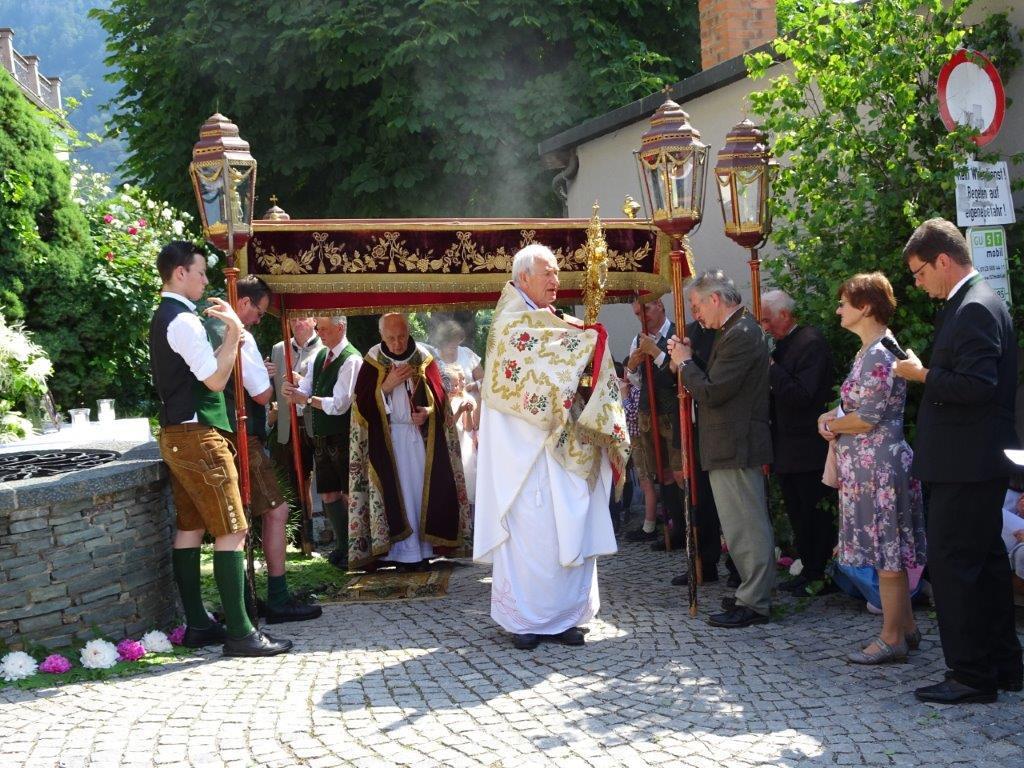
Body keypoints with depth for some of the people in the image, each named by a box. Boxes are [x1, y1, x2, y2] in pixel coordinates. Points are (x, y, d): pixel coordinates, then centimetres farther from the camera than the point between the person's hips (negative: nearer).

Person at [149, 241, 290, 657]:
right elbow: (216, 380, -18)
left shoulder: (163, 318, 17)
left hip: (176, 435, 11)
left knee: (190, 528, 12)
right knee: (231, 531, -10)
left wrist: (228, 342, 17)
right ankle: (240, 633, -10)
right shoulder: (185, 321, -16)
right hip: (198, 435, -11)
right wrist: (234, 331, -15)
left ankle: (197, 625, 17)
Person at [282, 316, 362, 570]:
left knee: (349, 495, -2)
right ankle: (342, 546, 26)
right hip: (321, 436, 8)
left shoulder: (351, 360, -14)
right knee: (328, 494, 13)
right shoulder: (320, 356, 12)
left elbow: (339, 404, -19)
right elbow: (305, 390, 9)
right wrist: (295, 389, -12)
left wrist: (306, 399, -18)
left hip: (343, 438, -8)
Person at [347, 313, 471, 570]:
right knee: (398, 493, -3)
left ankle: (425, 547, 9)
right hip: (388, 438, -1)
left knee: (423, 489, 2)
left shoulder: (423, 358, 2)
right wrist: (386, 386, -18)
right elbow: (362, 402, -5)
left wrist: (428, 411, -15)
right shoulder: (372, 362, -2)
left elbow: (439, 394, 5)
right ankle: (405, 552, -1)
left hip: (421, 434, 2)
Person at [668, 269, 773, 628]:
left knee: (744, 527, -4)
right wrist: (687, 361, 5)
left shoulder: (740, 335, -19)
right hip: (736, 444, 11)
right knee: (749, 525, 16)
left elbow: (711, 392, -21)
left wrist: (684, 362, -8)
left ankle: (753, 603, 2)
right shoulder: (741, 330, 14)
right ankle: (756, 594, 25)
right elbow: (717, 386, 17)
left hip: (734, 447, -11)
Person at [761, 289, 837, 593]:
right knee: (798, 515, 15)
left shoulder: (811, 342, -16)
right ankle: (809, 570, 23)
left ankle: (821, 574, 9)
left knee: (815, 516, 0)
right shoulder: (783, 345, 12)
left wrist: (770, 367, -20)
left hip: (809, 451, -9)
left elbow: (801, 394, -25)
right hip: (787, 451, 9)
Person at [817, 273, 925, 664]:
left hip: (878, 465, -10)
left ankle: (892, 638, 5)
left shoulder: (879, 356, -17)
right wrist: (833, 418, 2)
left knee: (887, 555, -2)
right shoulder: (870, 351, 14)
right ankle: (906, 627, 22)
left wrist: (831, 424, -4)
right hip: (866, 466, 10)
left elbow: (868, 417, -20)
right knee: (888, 553, 15)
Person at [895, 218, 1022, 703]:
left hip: (966, 466, -11)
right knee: (984, 563, 16)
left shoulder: (975, 309, -17)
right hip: (971, 463, 11)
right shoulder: (972, 304, 15)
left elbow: (978, 386, -26)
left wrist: (923, 375, -14)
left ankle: (971, 676, 1)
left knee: (952, 566, -5)